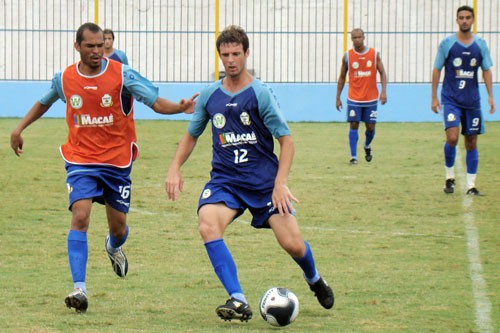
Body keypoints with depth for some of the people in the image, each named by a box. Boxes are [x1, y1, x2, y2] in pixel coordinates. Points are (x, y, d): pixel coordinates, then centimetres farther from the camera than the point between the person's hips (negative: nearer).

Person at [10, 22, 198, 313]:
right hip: (81, 160, 0)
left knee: (118, 225, 11)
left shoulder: (122, 75, -10)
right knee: (80, 216, -20)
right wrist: (20, 128, 18)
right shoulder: (64, 79, -1)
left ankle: (114, 247, 51)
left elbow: (156, 101, -13)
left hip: (118, 160, 0)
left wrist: (180, 108, -32)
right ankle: (79, 288, -22)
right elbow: (44, 103, 20)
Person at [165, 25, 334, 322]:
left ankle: (315, 280, 30)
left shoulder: (260, 93, -8)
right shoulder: (209, 96, 4)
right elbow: (192, 135, 20)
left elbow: (286, 139, -7)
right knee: (207, 225, -28)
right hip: (225, 179, 2)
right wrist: (175, 169, 7)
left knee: (293, 244, -8)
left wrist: (280, 183, -17)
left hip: (265, 181, -2)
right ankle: (238, 301, -27)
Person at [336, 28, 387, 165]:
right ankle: (353, 157, -5)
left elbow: (382, 73, 1)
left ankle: (367, 146, 35)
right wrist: (338, 97, 5)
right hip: (354, 99, 0)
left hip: (371, 99, 1)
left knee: (371, 127, 4)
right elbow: (342, 77, 7)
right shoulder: (347, 56, 0)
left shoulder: (374, 54, -1)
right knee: (353, 126, -7)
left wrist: (383, 91, -14)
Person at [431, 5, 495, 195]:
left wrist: (490, 96, -2)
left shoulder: (480, 45, 4)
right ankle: (449, 177, 2)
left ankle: (471, 185, 11)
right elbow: (437, 70, 2)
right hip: (451, 99, -3)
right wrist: (434, 97, -1)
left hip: (472, 101, 3)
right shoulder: (447, 43, -3)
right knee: (452, 138, -18)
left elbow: (486, 71, 8)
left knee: (471, 143, 5)